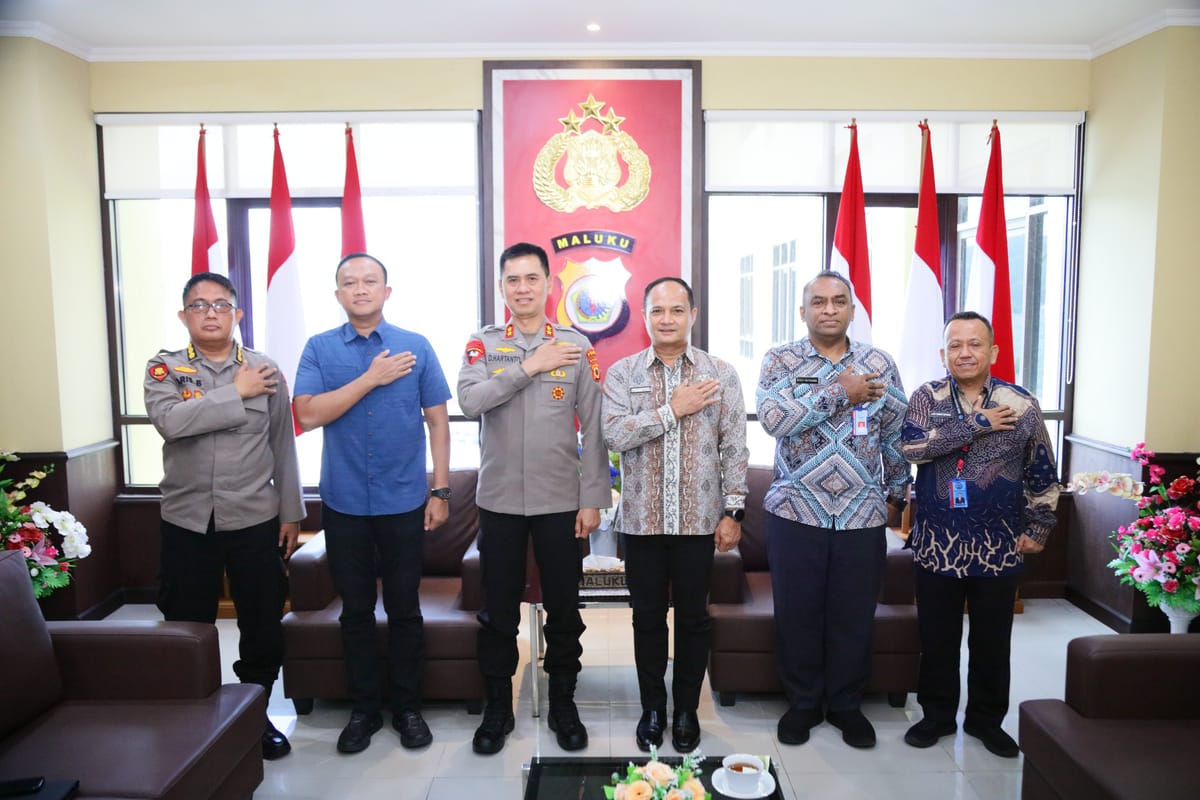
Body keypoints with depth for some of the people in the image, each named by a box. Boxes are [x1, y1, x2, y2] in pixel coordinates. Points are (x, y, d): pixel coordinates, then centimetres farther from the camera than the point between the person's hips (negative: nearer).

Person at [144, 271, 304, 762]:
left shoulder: (266, 371, 2)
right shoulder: (164, 369, 0)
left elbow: (283, 447, 3)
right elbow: (170, 421, -21)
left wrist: (290, 513, 2)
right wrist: (237, 393, -18)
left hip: (254, 520, 0)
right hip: (186, 522, 0)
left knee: (263, 627, 9)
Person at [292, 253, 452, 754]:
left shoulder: (416, 347, 0)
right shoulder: (320, 348, 2)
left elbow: (437, 421, 0)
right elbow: (308, 414, -11)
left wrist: (440, 492, -4)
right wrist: (371, 379, -15)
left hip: (403, 501, -1)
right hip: (344, 502, 1)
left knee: (404, 609, 9)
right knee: (356, 610, 12)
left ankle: (407, 707, 26)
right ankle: (364, 708, 28)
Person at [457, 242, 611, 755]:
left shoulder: (577, 346, 1)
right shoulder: (483, 344, 3)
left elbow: (593, 428, -1)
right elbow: (470, 400, -15)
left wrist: (593, 497, -4)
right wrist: (530, 366, -17)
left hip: (560, 501, 0)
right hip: (499, 500, 1)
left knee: (563, 607, 10)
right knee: (498, 610, 11)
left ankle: (562, 703, 29)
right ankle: (497, 707, 28)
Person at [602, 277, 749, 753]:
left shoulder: (721, 375, 2)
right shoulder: (622, 373, 2)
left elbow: (734, 448, 1)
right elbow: (612, 434, -13)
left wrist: (733, 512, -3)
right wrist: (672, 410, -16)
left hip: (699, 519, 0)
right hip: (641, 519, 0)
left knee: (693, 617, 11)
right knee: (647, 617, 11)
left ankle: (687, 709, 28)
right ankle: (652, 708, 29)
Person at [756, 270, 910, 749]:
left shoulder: (879, 363, 6)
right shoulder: (780, 361, -2)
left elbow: (896, 435, 12)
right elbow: (773, 419, -19)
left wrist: (897, 492, 13)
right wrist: (839, 392, -17)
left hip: (862, 515, 2)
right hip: (796, 511, -1)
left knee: (854, 616, 11)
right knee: (797, 614, 8)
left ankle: (846, 705, 30)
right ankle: (803, 703, 27)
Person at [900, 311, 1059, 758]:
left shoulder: (1021, 405, -1)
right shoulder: (926, 398, -1)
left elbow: (1042, 475, 6)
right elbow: (913, 446, -19)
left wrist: (1037, 527, 2)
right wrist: (977, 423, -19)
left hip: (998, 546, 0)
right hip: (936, 544, 0)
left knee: (992, 640, 13)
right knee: (937, 638, 11)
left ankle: (986, 719, 32)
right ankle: (937, 715, 28)